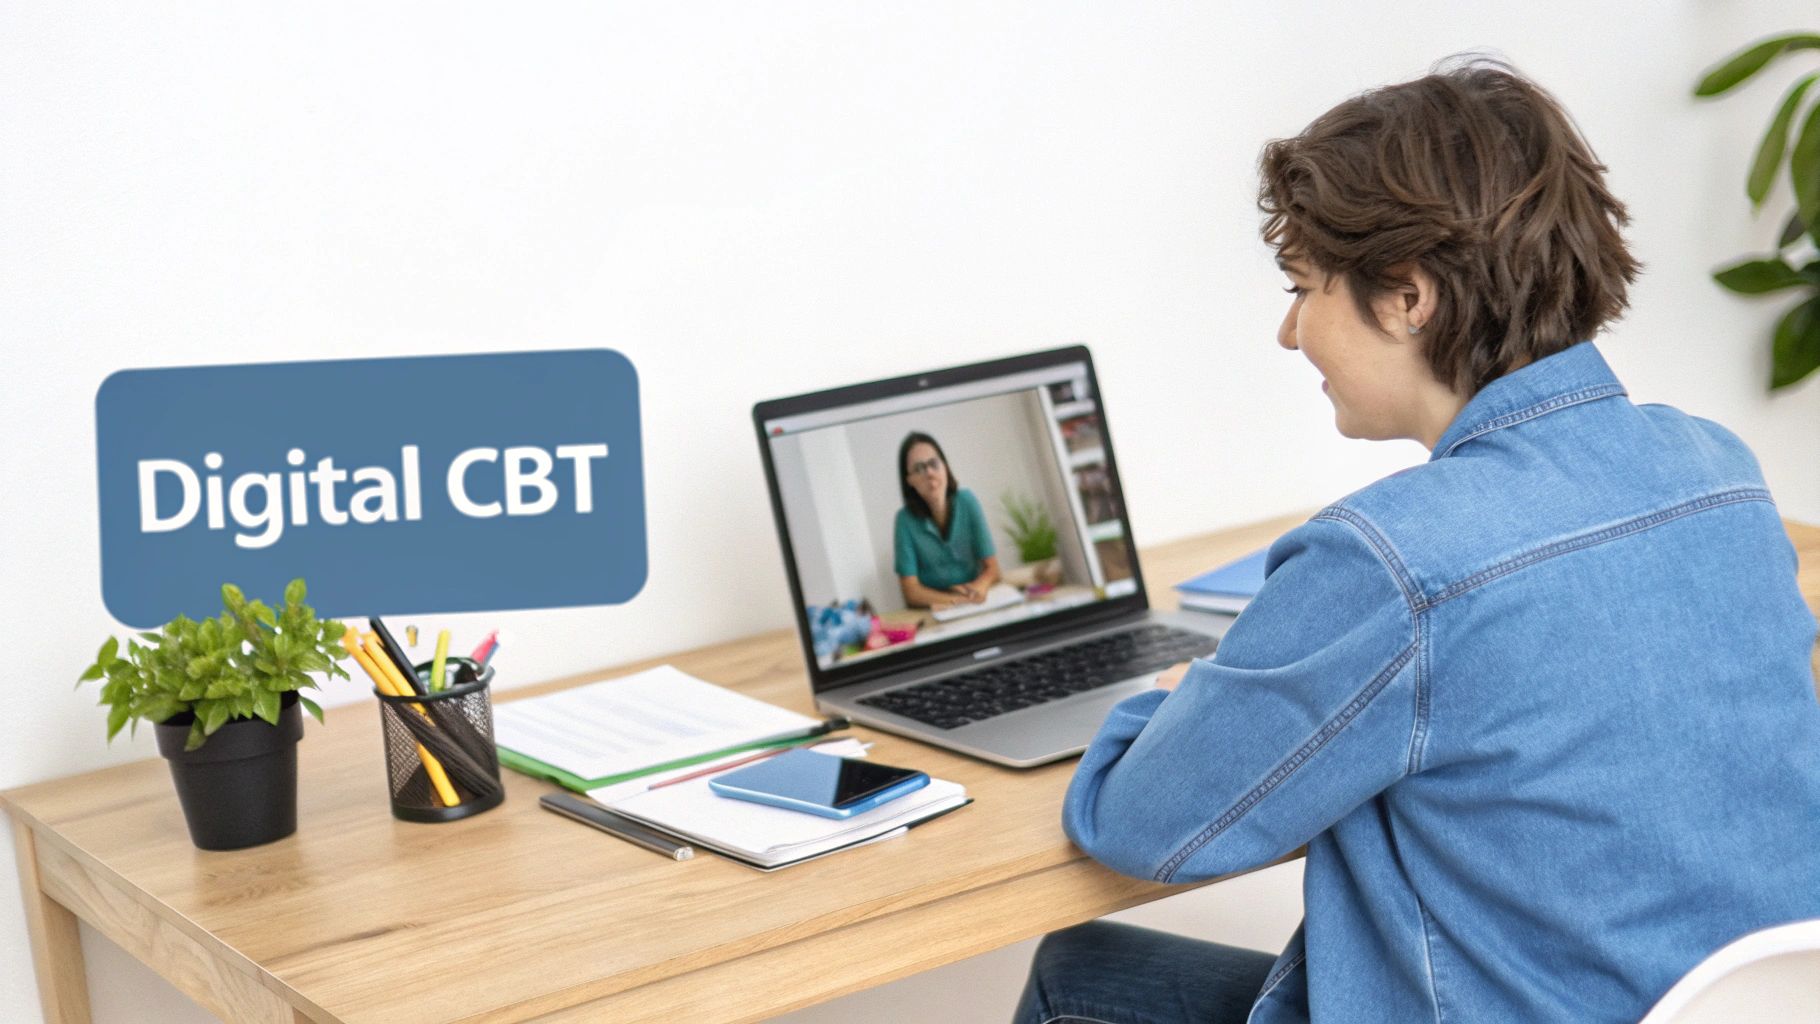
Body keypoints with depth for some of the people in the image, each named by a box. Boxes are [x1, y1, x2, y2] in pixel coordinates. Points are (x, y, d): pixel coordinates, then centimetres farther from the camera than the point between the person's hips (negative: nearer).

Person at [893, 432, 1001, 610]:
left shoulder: (967, 501, -5)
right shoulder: (906, 520, -10)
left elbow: (992, 569, -2)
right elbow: (911, 592, -9)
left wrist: (977, 588, -23)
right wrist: (957, 600, -23)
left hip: (976, 606, 2)